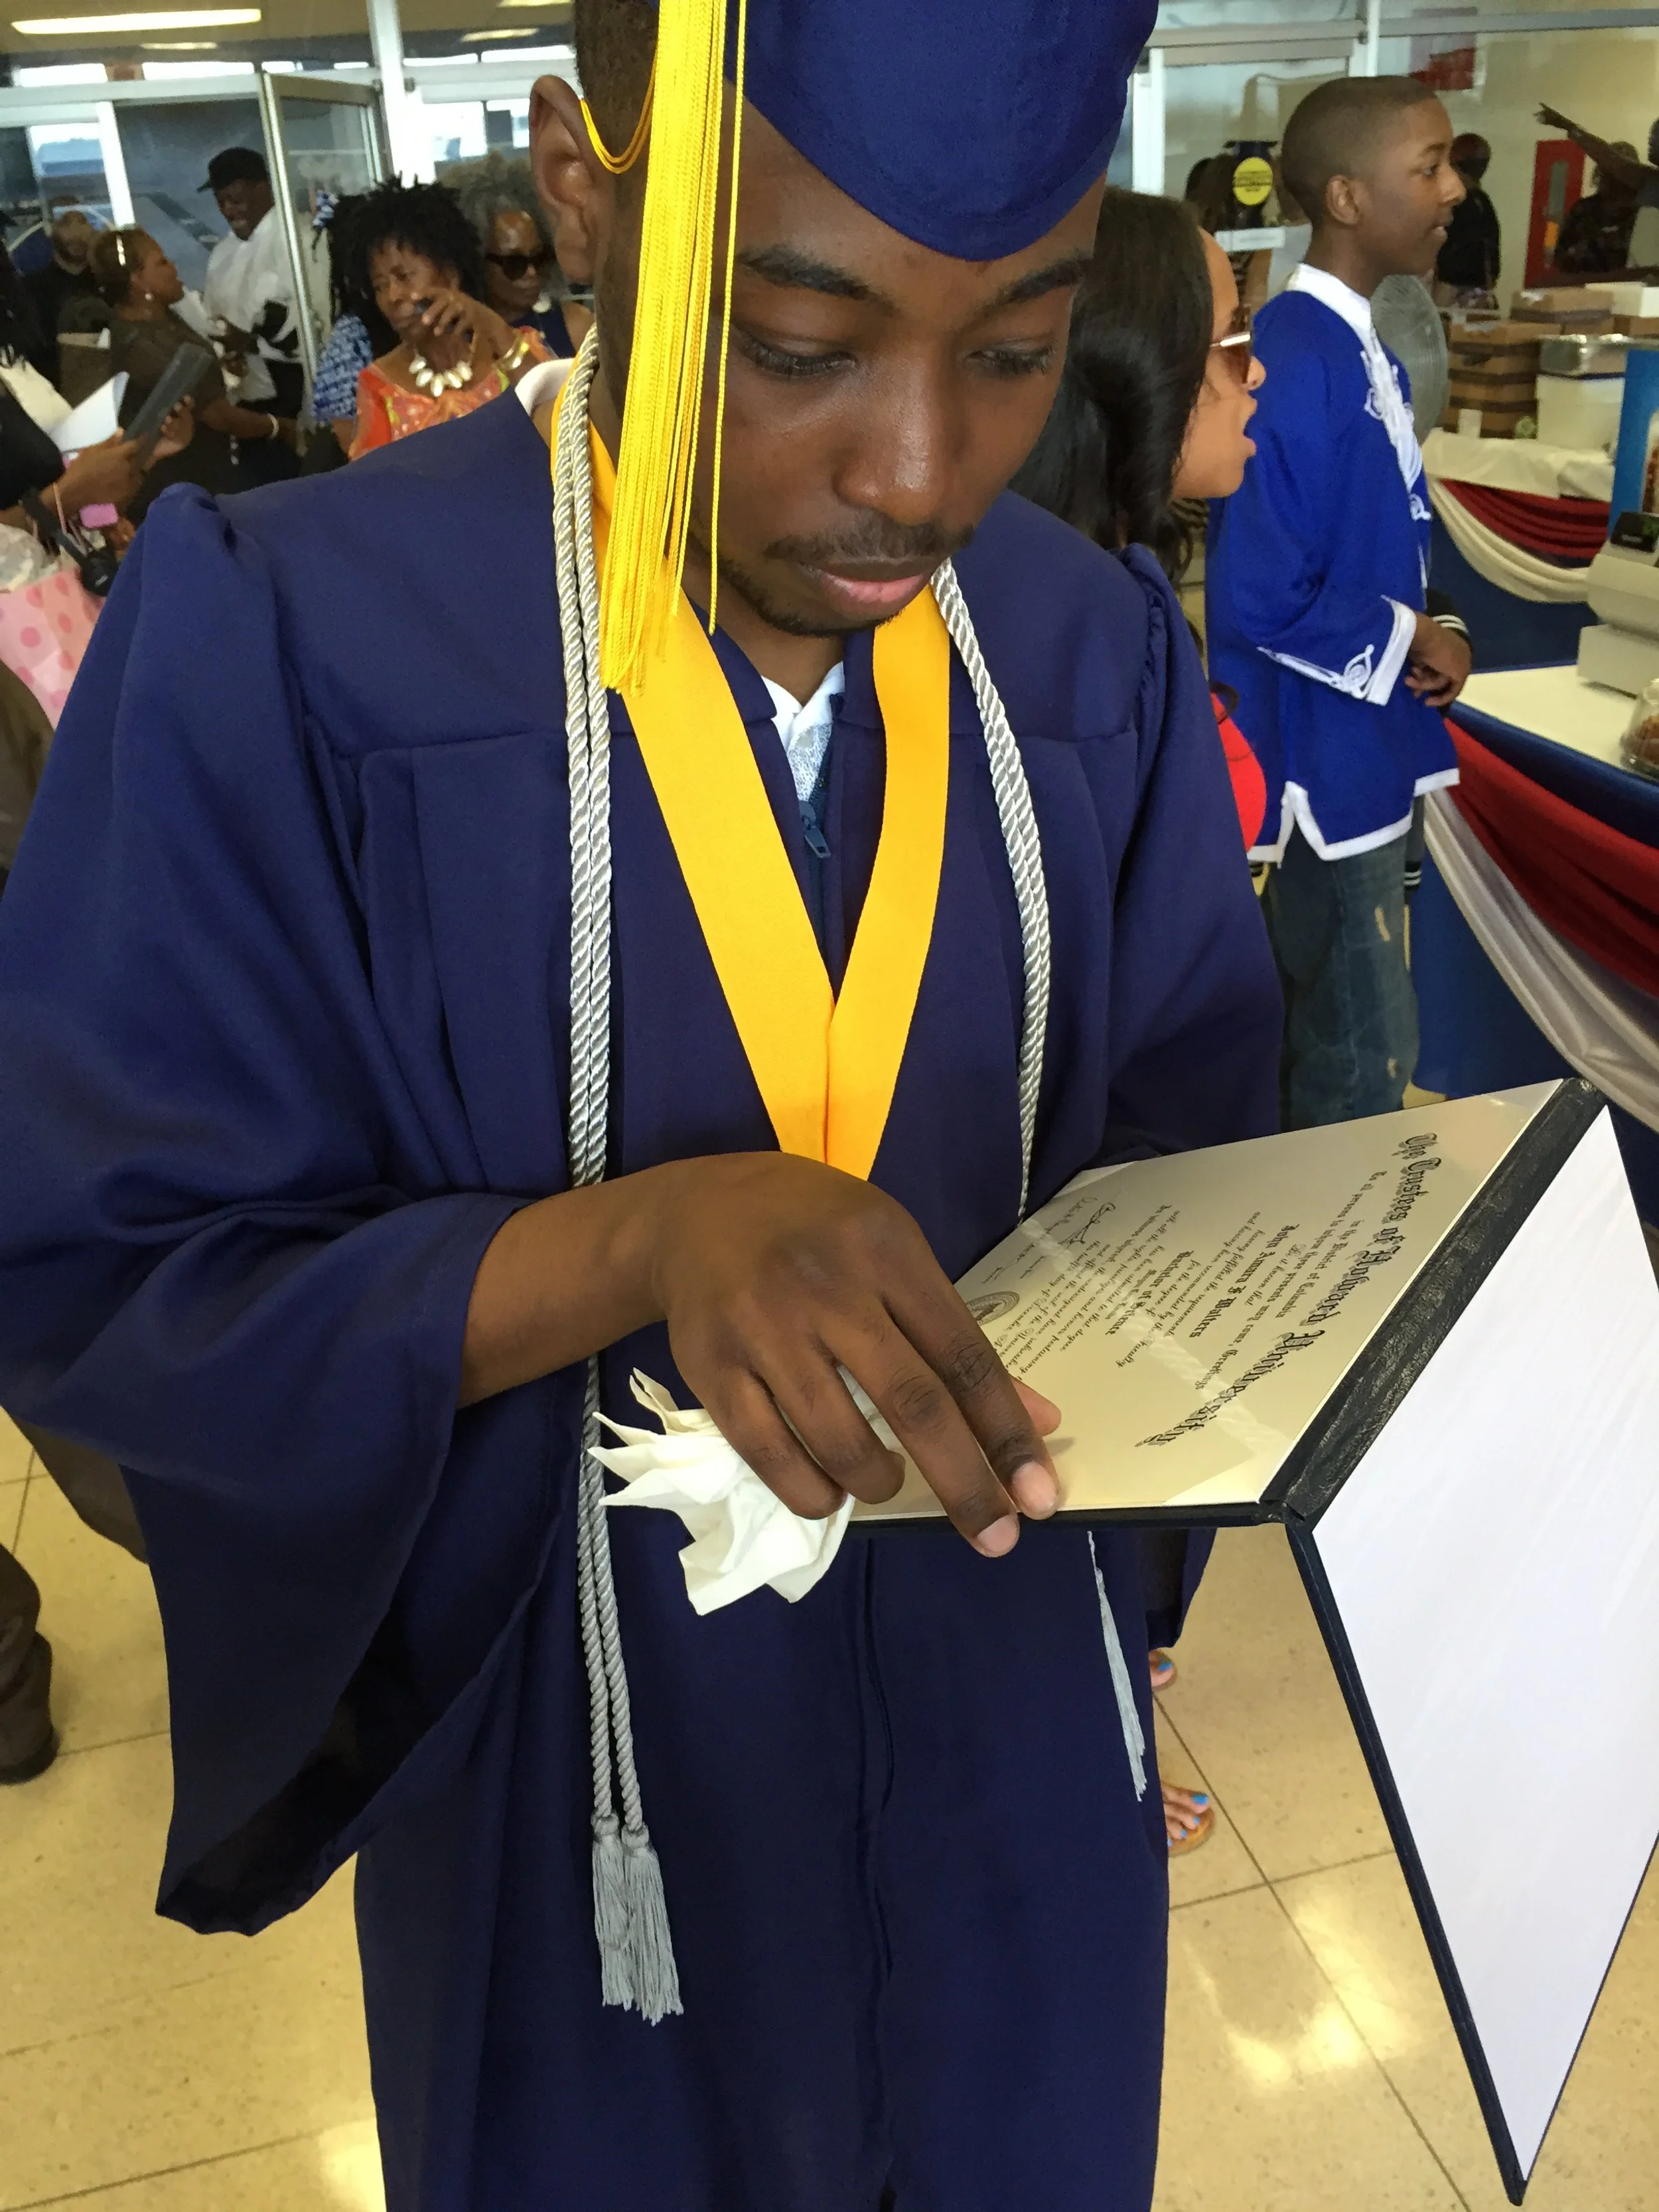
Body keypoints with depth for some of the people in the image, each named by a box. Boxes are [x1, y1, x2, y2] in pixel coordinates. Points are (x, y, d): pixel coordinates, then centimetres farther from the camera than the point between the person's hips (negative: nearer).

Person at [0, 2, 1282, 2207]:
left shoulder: (1092, 656, -7)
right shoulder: (288, 652, -20)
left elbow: (1190, 1139, 2)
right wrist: (642, 1236, -33)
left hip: (1012, 1712, 4)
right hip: (581, 1744, -3)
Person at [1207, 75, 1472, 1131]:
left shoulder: (1366, 351, 9)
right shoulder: (1293, 364, -20)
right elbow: (1260, 604, -24)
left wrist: (1429, 635, 0)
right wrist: (1410, 643, -10)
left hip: (1371, 753, 9)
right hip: (1324, 763, -9)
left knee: (1352, 1045, 20)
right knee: (1363, 1062, 1)